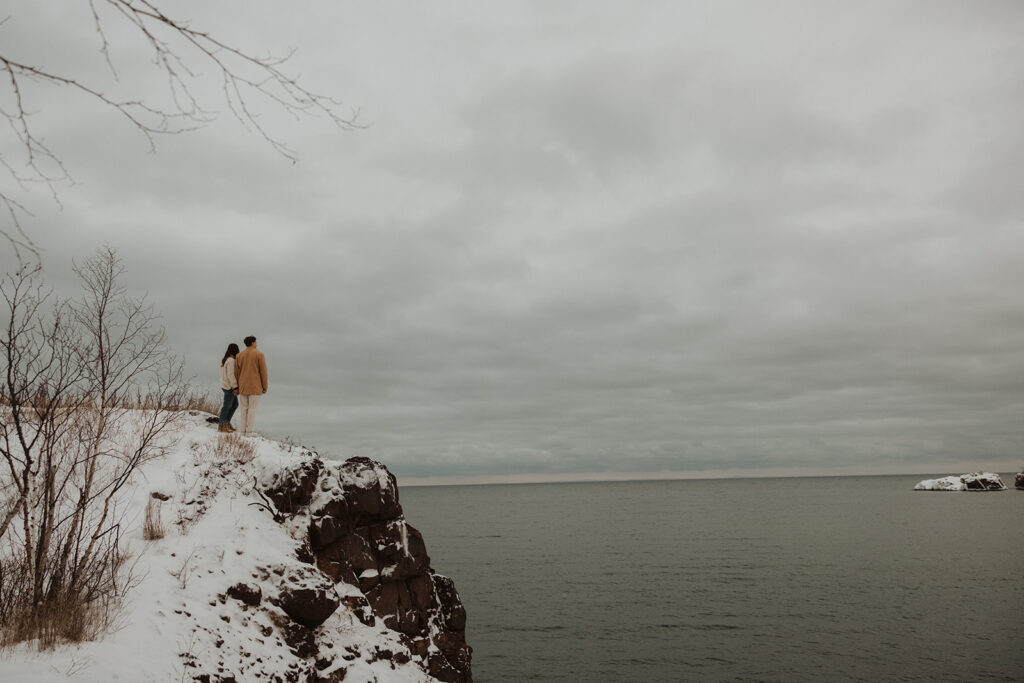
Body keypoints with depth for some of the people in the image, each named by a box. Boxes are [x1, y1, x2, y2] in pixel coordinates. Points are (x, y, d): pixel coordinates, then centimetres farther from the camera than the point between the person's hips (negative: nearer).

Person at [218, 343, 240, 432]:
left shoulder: (224, 359, 11)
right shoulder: (231, 361, -18)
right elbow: (230, 375, -22)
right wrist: (235, 387, -20)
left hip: (225, 385, 10)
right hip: (229, 387, -10)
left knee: (235, 404, 16)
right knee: (227, 406, -2)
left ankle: (227, 422, 19)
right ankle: (221, 426, 5)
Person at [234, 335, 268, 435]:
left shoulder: (239, 355, 7)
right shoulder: (259, 354, -5)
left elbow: (236, 372, 7)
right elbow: (263, 371, -7)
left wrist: (237, 387, 13)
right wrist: (265, 387, 0)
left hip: (243, 386, 4)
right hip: (255, 387, -4)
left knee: (244, 409, 10)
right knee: (252, 408, -2)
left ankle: (243, 430, 8)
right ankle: (249, 431, -5)